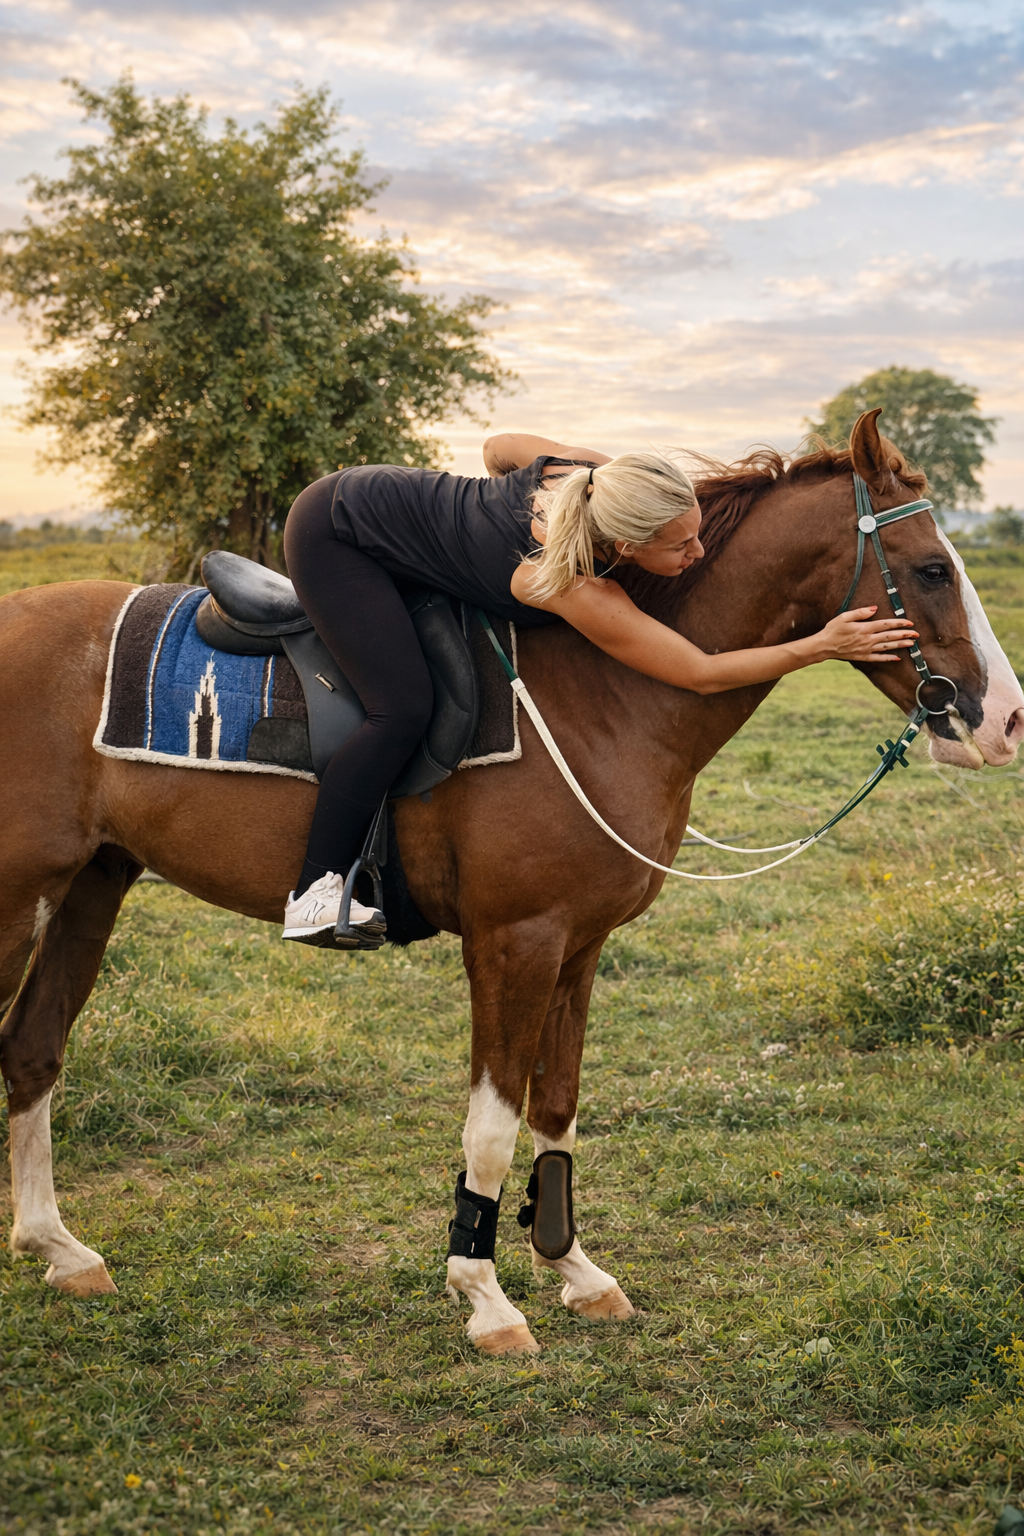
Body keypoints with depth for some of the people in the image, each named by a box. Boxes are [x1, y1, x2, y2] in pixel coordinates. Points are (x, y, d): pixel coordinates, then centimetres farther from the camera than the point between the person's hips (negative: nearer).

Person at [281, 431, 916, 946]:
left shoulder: (590, 468, -15)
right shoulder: (577, 590, -33)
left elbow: (499, 446, 6)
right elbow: (702, 674, -27)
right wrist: (821, 647, -28)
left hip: (375, 494, 9)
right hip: (334, 535, -9)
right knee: (405, 709, -20)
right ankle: (315, 893, -12)